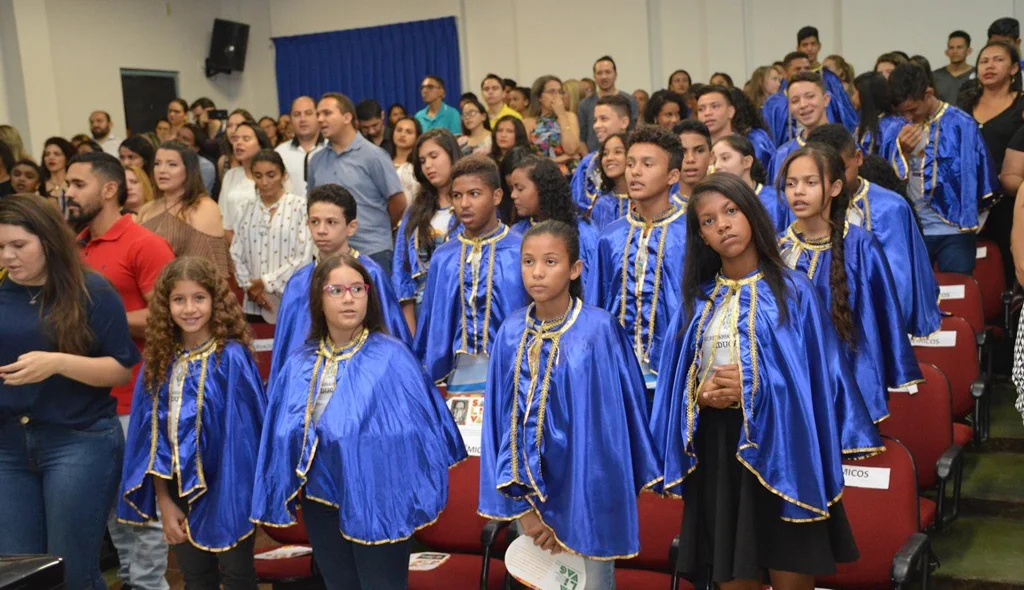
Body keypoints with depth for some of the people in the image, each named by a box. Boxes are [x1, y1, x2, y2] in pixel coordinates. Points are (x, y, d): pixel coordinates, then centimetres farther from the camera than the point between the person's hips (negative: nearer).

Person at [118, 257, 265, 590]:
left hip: (226, 489, -5)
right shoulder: (160, 361, 2)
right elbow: (153, 436, 4)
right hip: (178, 489, 5)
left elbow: (239, 434, -14)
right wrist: (163, 501, 1)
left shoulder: (231, 358, -15)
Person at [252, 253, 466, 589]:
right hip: (320, 502, 5)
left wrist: (414, 498, -11)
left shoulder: (391, 358, -13)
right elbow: (285, 433, 11)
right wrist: (285, 495, 9)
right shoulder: (300, 364, 3)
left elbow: (415, 432, -12)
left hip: (376, 503, -5)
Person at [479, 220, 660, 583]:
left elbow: (611, 415, -12)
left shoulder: (599, 330, -13)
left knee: (592, 578, 8)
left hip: (584, 483, -3)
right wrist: (522, 505, -4)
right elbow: (501, 417, 1)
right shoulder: (511, 332, -1)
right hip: (528, 486, 4)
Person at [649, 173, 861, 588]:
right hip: (717, 448, 4)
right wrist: (700, 395, -11)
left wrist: (756, 389, -18)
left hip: (780, 445, -3)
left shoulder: (792, 290, -3)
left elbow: (819, 376, -7)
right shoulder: (697, 298, 8)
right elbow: (678, 380, 9)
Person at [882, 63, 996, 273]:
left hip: (954, 231, -3)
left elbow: (974, 178, -1)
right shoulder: (895, 131, 2)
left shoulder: (961, 124, -6)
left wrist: (969, 222, 1)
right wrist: (901, 151, -14)